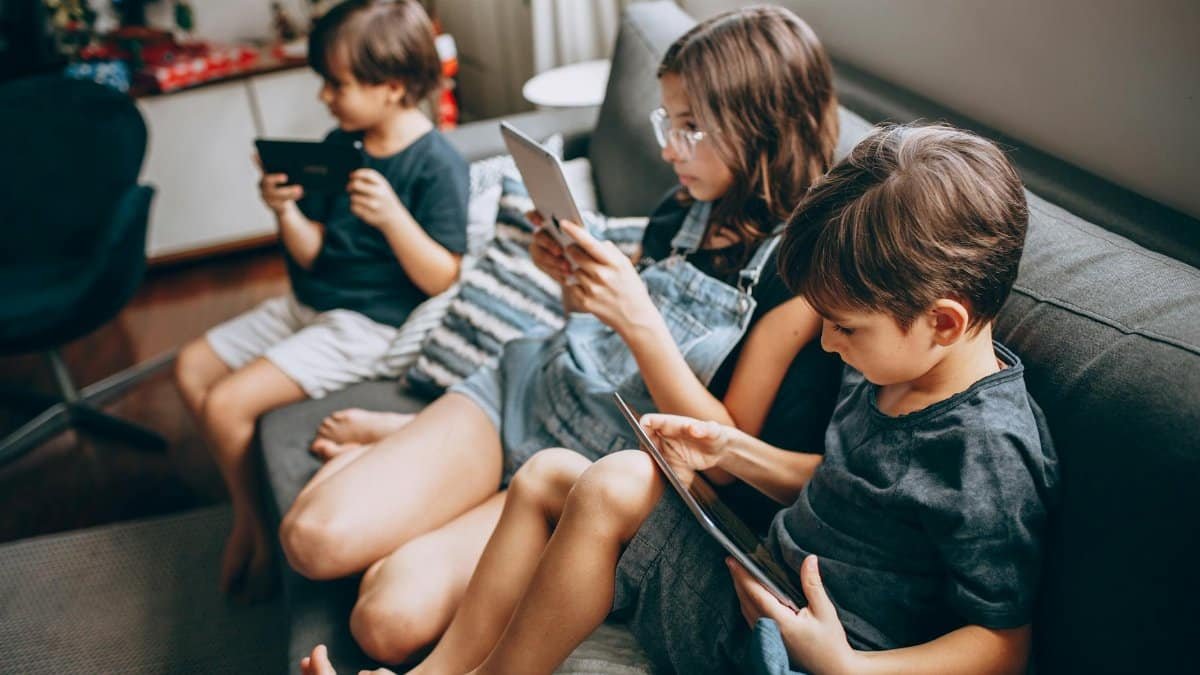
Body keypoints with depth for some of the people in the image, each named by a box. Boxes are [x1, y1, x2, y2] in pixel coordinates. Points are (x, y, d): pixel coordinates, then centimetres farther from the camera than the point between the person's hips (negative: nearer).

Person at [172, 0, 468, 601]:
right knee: (192, 368, 10)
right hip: (309, 304, 9)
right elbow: (311, 254, 4)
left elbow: (442, 280, -20)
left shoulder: (437, 164, -17)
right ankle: (247, 512, 21)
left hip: (369, 325, -8)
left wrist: (391, 216, -33)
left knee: (227, 403, -15)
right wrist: (286, 212, -16)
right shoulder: (338, 146, 3)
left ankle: (257, 526, 12)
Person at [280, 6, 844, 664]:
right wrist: (573, 276, -6)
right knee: (312, 536, -12)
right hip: (526, 388, 5)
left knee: (392, 616, -21)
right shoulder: (684, 209, 3)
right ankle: (393, 442, 17)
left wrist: (637, 319, -27)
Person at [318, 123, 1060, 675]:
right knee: (549, 471, 1)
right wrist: (733, 450, 6)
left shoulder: (991, 453, -22)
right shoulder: (900, 371, 4)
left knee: (614, 486, -26)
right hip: (768, 575, 9)